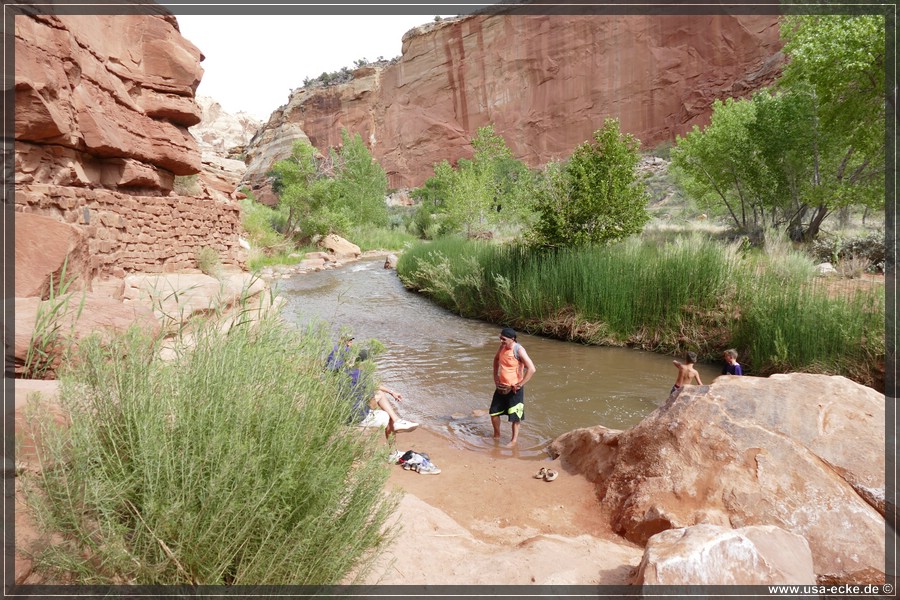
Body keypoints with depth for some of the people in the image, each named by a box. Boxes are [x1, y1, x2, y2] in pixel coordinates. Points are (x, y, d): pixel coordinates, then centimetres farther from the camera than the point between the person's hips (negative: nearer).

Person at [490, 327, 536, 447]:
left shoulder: (518, 350, -21)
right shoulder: (502, 347, 0)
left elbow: (532, 369, -26)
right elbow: (496, 359, 22)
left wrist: (520, 384, -21)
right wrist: (495, 375, 13)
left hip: (514, 389, -7)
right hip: (501, 387, 7)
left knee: (514, 416, 6)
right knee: (494, 412, 14)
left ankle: (514, 440, 23)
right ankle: (496, 435, 35)